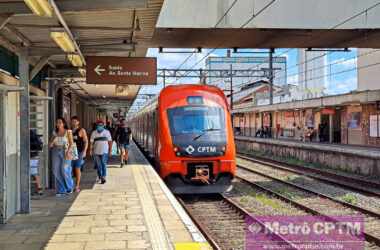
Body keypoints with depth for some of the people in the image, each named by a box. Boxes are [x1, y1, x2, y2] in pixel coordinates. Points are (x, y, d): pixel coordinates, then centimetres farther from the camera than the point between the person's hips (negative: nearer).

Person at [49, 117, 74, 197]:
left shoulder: (68, 132, 1)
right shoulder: (55, 133, 12)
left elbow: (71, 143, -5)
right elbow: (50, 145, 11)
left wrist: (68, 151, -19)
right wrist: (54, 139, -7)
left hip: (65, 152, -4)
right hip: (56, 152, 4)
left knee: (65, 170, -11)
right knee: (57, 171, -5)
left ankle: (69, 187, 15)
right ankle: (61, 190, 3)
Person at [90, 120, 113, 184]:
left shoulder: (107, 132, 3)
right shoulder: (94, 133, 6)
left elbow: (110, 141, 4)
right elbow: (91, 142, 5)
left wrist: (110, 150, 0)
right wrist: (91, 150, -5)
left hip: (104, 151, -2)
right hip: (96, 152, 2)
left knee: (104, 164, -12)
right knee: (98, 165, 9)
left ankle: (103, 177, -13)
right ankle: (100, 176, 22)